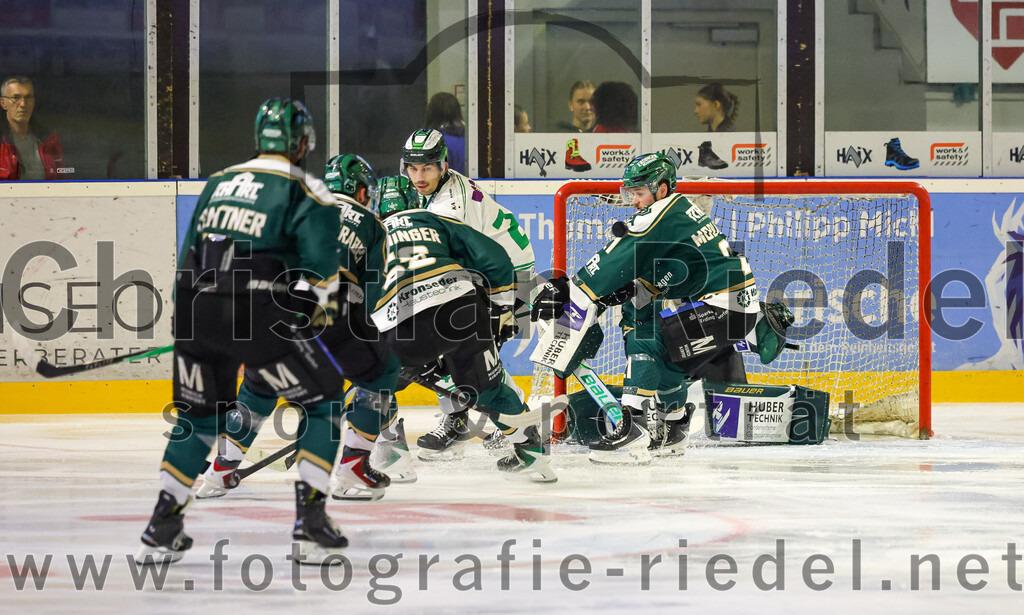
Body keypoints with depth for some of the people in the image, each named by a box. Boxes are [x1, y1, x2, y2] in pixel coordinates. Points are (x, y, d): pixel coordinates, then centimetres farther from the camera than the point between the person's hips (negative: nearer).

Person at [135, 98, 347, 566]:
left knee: (201, 413, 23)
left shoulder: (218, 183, 21)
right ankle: (310, 519, 0)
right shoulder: (306, 191, 2)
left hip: (195, 312, 6)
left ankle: (162, 528, 20)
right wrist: (323, 304, 14)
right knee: (322, 400, 9)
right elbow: (321, 267, -6)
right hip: (256, 316, -6)